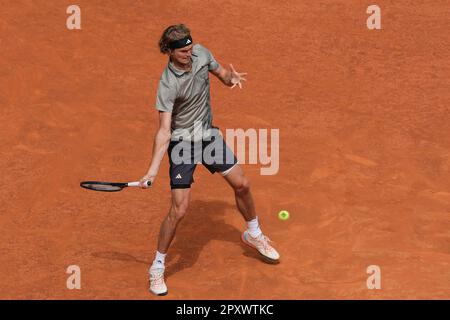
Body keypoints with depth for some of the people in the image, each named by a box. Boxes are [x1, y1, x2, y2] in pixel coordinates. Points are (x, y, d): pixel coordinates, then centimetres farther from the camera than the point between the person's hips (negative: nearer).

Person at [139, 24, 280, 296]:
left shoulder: (201, 52, -9)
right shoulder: (168, 85, -26)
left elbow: (222, 74, 9)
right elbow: (164, 130, -27)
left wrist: (232, 77, -17)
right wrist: (153, 170, -34)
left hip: (209, 134, 6)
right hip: (182, 142, -6)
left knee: (242, 184, 10)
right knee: (179, 209, -11)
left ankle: (254, 235, 38)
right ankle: (157, 268, 8)